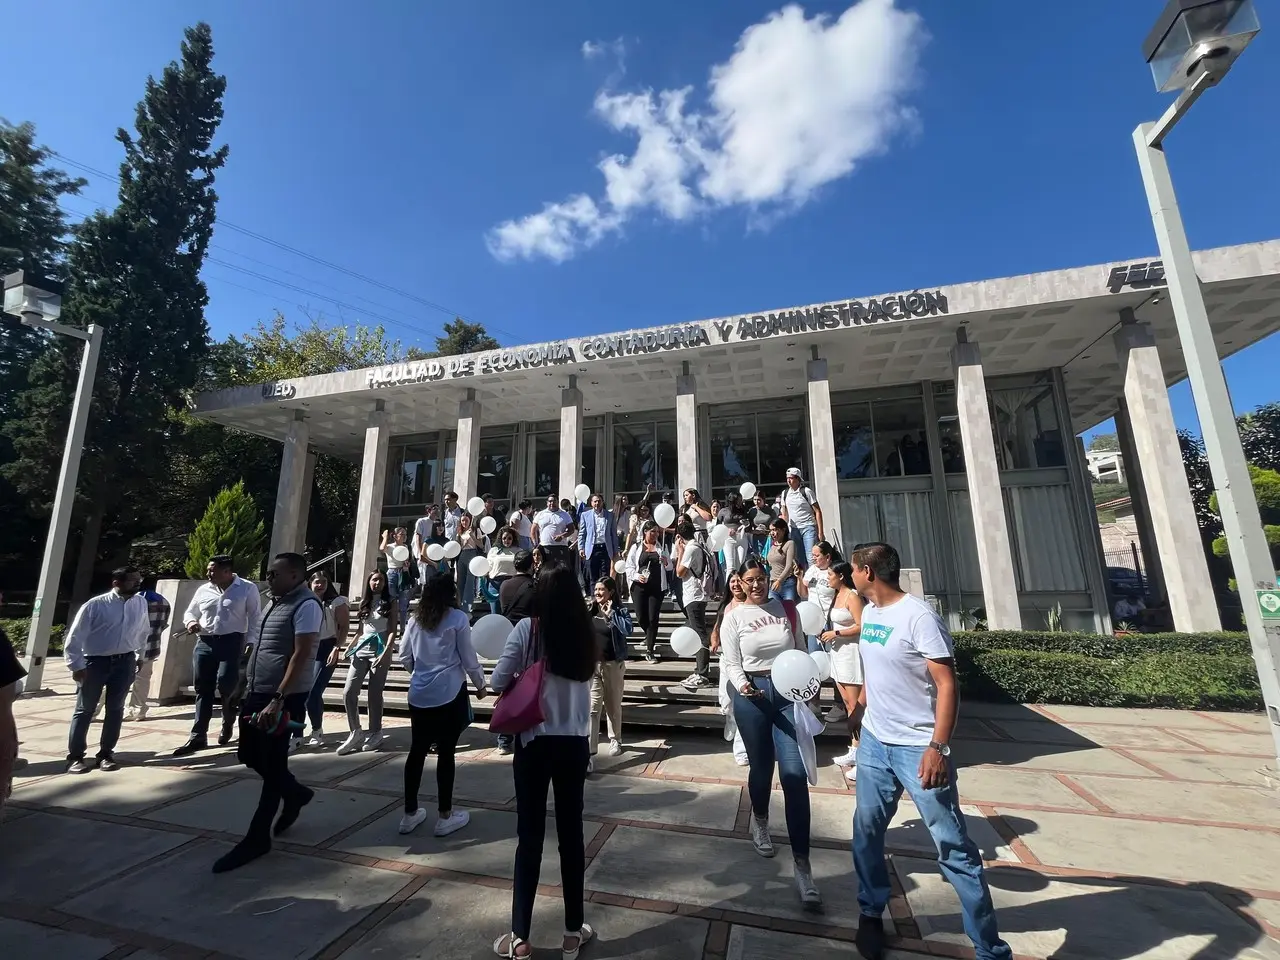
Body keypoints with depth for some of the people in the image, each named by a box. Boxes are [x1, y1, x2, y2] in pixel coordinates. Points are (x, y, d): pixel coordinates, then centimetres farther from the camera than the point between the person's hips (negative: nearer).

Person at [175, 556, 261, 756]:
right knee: (203, 690, 6)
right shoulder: (203, 590, 11)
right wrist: (191, 622, -1)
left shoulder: (247, 589, -2)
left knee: (226, 686, -9)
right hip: (204, 643, 5)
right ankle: (198, 736, 14)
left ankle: (228, 724, 20)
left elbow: (254, 618, -3)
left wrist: (250, 642, -11)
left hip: (232, 642, -5)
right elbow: (190, 611, 23)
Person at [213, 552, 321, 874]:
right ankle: (296, 794, 39)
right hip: (256, 693, 10)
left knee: (272, 765, 2)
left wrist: (278, 700, -25)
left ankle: (257, 838, 17)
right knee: (250, 756, 19)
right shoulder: (276, 603, 13)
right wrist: (249, 688, 18)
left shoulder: (306, 605, -17)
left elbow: (301, 655, -22)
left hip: (283, 698, -10)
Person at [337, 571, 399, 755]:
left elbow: (392, 631, -6)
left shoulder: (390, 603, -1)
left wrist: (386, 652, -18)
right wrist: (349, 647, 4)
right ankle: (355, 732, 11)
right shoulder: (364, 602, 11)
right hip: (361, 649, 4)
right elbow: (361, 631, 17)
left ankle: (376, 732, 15)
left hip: (380, 649, -4)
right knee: (348, 692, -3)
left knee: (374, 693, 0)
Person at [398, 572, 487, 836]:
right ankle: (445, 817, 16)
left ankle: (410, 814, 27)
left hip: (419, 695, 5)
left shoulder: (416, 619, 6)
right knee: (446, 754, 5)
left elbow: (404, 656, 12)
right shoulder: (458, 618, -9)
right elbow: (468, 658, -6)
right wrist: (480, 685, 8)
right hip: (449, 694, -5)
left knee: (417, 751, 15)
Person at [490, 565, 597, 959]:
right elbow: (584, 677, 6)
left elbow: (498, 682, -10)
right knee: (571, 833, 16)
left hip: (534, 742, -2)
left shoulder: (527, 629, -14)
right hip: (575, 743, 3)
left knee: (529, 836, 12)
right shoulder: (586, 634, -5)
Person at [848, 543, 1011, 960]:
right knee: (867, 829, 14)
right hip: (873, 743, 7)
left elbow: (947, 685, -19)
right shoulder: (868, 613, 5)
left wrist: (938, 746, -24)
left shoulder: (919, 617, -18)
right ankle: (871, 913, 34)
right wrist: (860, 708, 22)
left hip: (918, 748, -7)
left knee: (953, 847, 4)